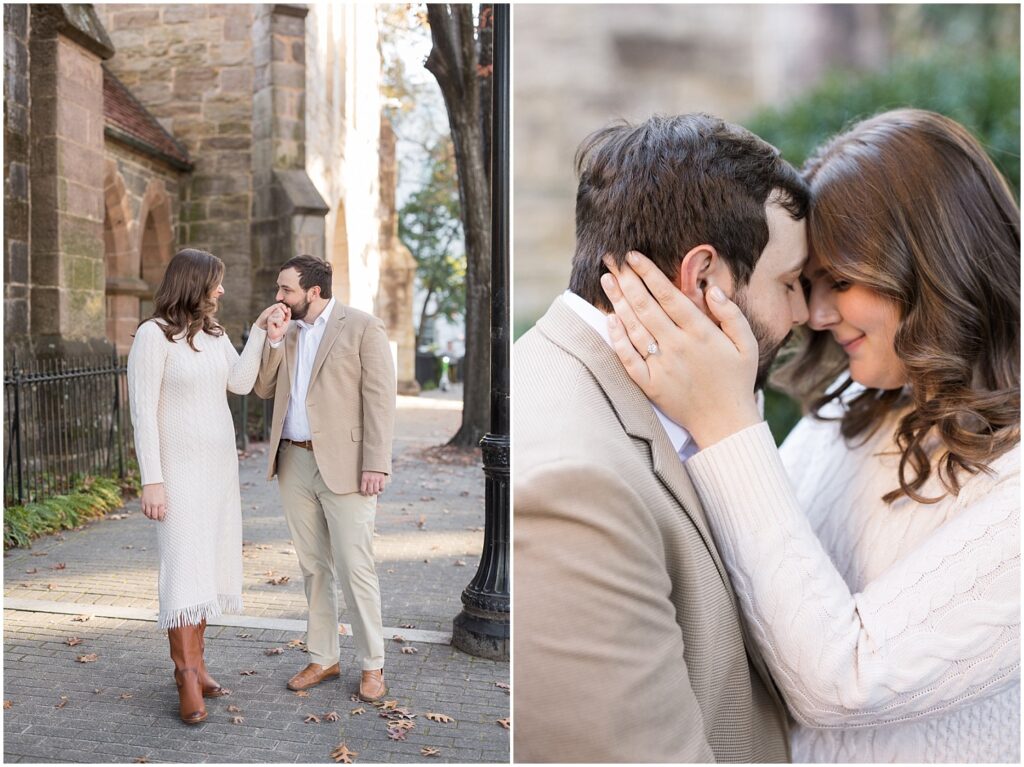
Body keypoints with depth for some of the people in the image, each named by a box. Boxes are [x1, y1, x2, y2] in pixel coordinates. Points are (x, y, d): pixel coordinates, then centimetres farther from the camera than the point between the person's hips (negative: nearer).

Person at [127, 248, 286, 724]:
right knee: (184, 565, -9)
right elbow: (143, 411, -15)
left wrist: (260, 331, -5)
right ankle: (188, 680, -5)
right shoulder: (154, 334, -12)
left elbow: (241, 383, 1)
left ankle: (193, 662, 18)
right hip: (180, 468, -7)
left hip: (220, 465, 7)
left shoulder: (213, 332, 9)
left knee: (209, 563, 9)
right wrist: (152, 480, -19)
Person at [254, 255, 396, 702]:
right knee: (313, 567, 12)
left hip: (343, 464, -6)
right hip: (295, 463, 6)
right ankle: (322, 659, 23)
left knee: (354, 569, -4)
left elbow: (380, 398, -10)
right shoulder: (288, 334, 14)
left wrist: (376, 465, -17)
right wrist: (273, 339, -1)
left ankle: (372, 666, 9)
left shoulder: (363, 328, -5)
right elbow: (264, 389, 12)